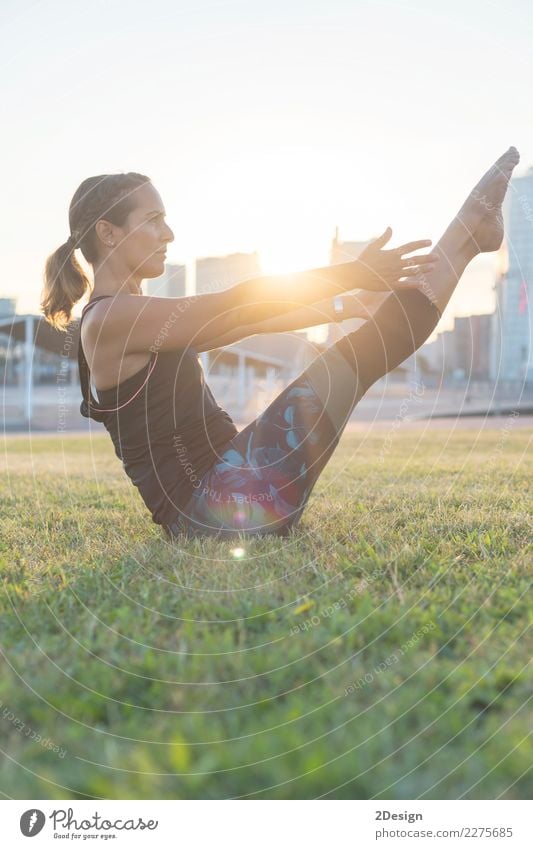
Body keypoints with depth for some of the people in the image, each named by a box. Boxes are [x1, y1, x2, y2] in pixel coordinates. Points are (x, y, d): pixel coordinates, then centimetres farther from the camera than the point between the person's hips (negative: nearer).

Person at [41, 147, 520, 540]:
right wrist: (357, 274, -17)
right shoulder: (111, 320, -12)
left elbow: (248, 319, 19)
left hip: (217, 499, 9)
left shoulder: (139, 321, 18)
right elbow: (241, 305, -18)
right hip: (217, 509, -9)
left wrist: (351, 302, 17)